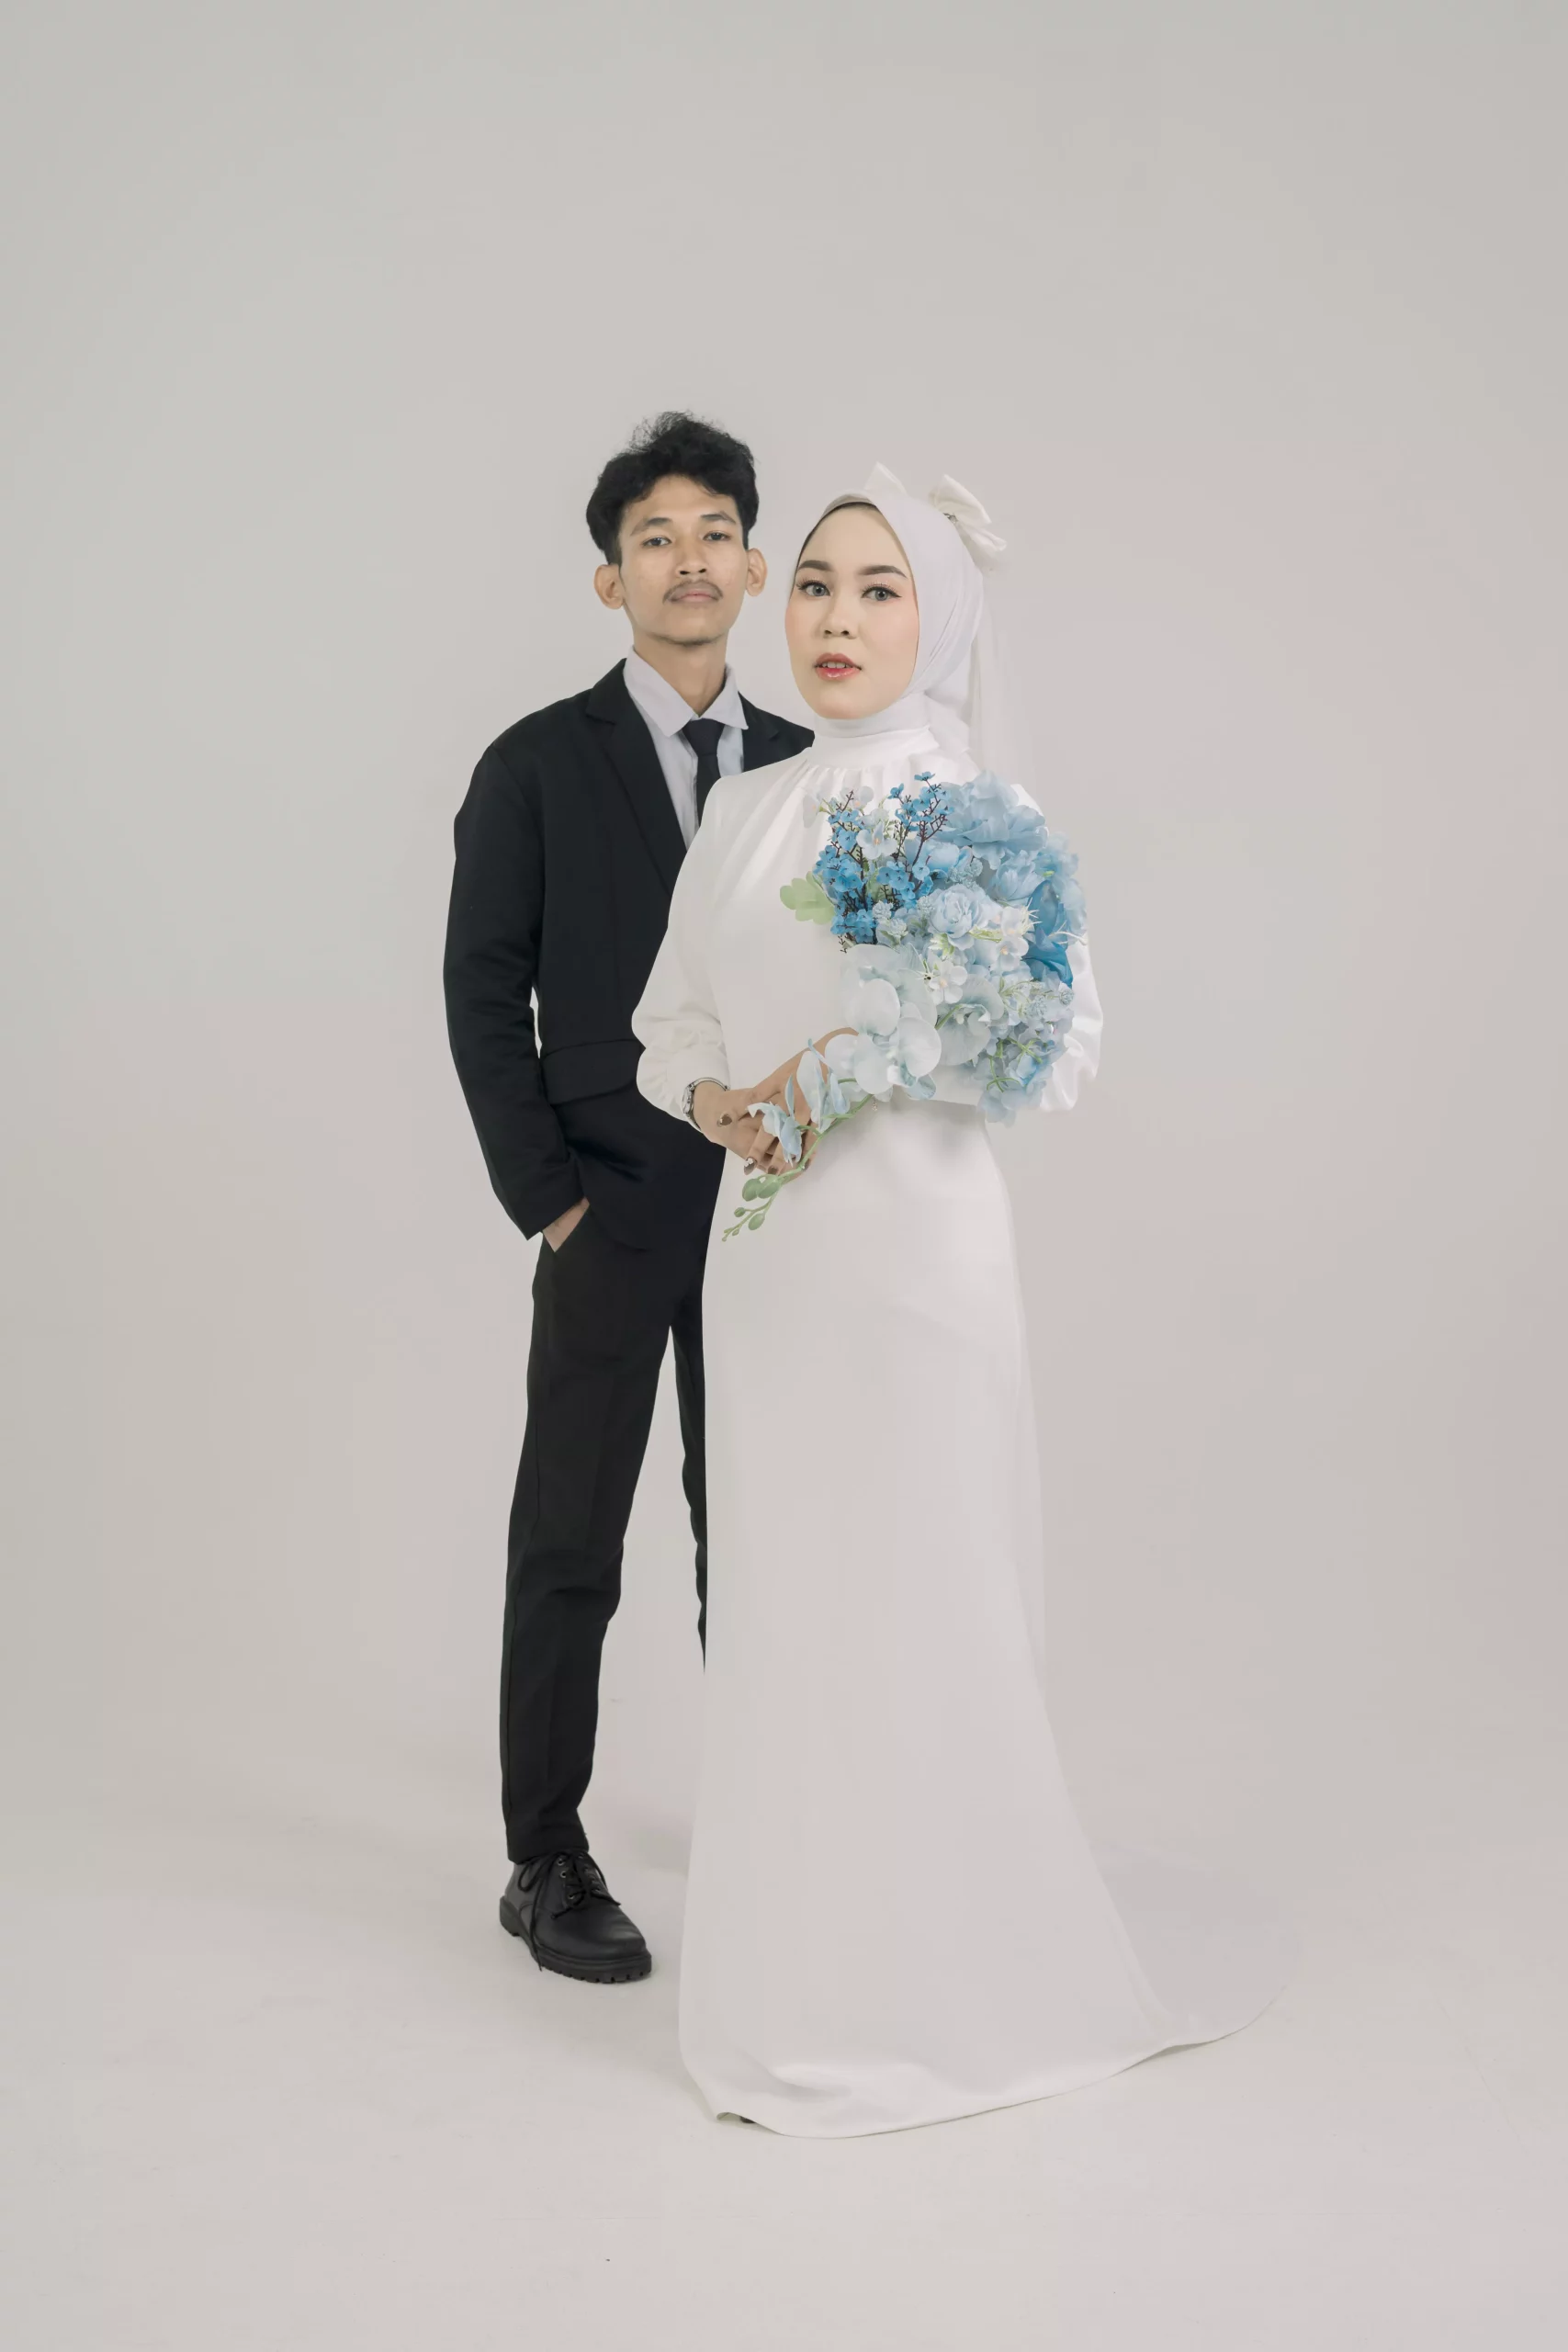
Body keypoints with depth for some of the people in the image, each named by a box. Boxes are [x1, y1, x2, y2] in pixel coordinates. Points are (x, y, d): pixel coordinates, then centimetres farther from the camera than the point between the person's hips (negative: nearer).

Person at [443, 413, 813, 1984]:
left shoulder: (806, 768, 9)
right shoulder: (536, 767, -1)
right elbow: (483, 997, -3)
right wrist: (545, 1197, -9)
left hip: (773, 1208, 3)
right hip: (611, 1220, -3)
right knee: (570, 1547, 3)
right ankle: (545, 1865, 14)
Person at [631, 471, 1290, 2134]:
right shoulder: (745, 813, 11)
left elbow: (1061, 1046, -8)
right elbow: (671, 1020, 14)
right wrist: (716, 1101, -6)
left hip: (910, 1234, -5)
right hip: (764, 1237, 5)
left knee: (912, 1603, 0)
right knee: (777, 1602, 10)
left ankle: (940, 1984, 15)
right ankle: (799, 1967, 24)